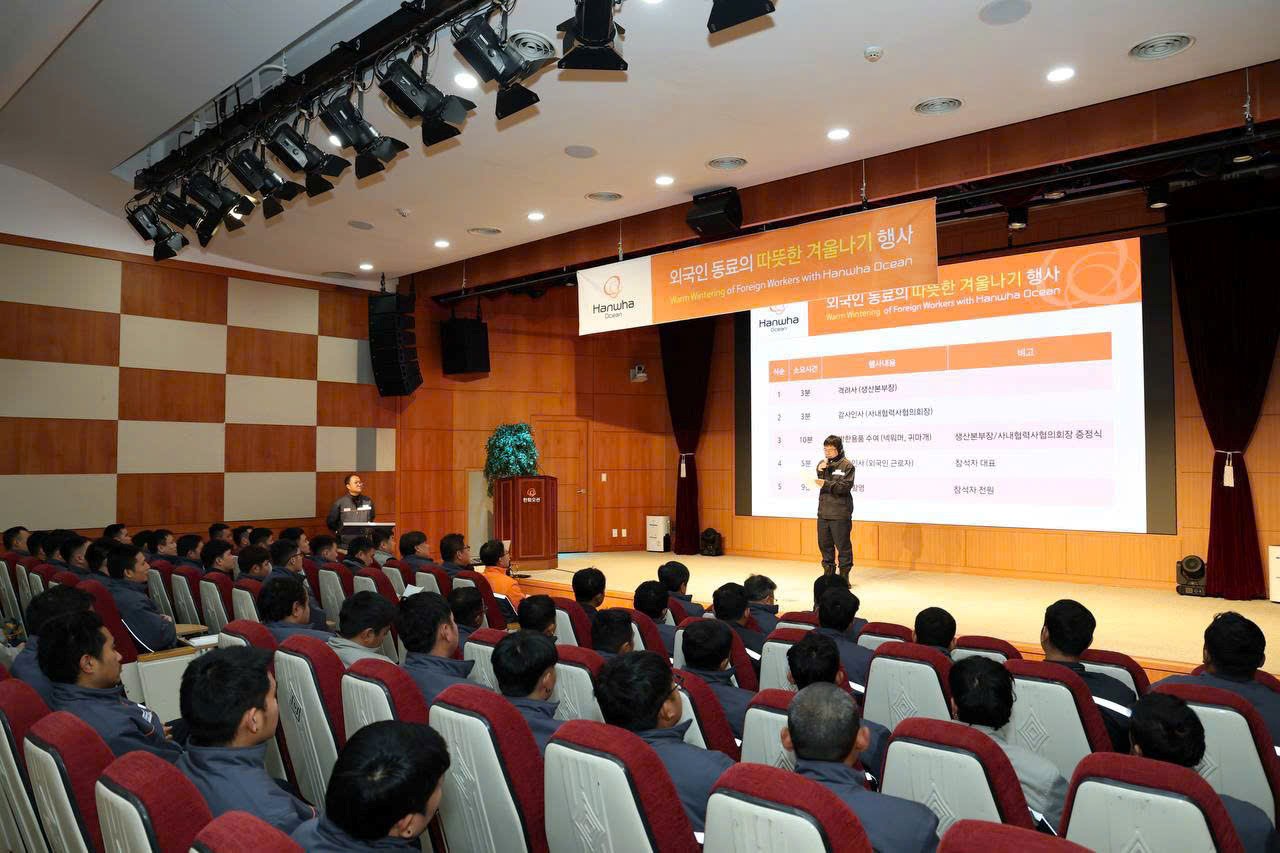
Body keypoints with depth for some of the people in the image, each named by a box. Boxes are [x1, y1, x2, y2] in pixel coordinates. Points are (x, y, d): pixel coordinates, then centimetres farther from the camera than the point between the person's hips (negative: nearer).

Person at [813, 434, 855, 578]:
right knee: (824, 544, 12)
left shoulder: (846, 465, -6)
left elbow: (845, 487, -15)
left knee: (843, 545, 0)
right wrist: (820, 472, -12)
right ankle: (828, 573, 25)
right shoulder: (822, 464, 12)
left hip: (840, 513, -6)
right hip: (823, 512, 6)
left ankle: (844, 575, 10)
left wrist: (826, 484, -24)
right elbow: (818, 484, 5)